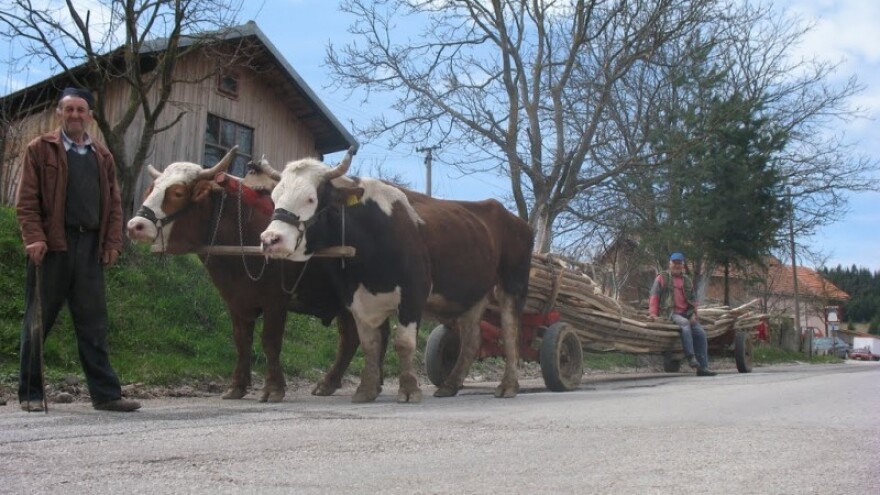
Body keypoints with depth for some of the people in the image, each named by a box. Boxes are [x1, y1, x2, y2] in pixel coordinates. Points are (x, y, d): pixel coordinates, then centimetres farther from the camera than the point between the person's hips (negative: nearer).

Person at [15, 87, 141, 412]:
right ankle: (30, 394, 14)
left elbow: (114, 203, 15)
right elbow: (26, 200, -1)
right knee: (38, 321, 4)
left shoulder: (102, 156, 17)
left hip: (90, 247, 3)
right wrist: (34, 238, -13)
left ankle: (105, 394, 7)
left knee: (94, 324, 4)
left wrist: (112, 244, 4)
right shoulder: (40, 150, 6)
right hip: (52, 245, -3)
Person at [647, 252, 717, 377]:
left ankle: (703, 367, -9)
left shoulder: (687, 280, 20)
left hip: (687, 313, 5)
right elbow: (654, 297, 1)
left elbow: (693, 299, 20)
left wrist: (693, 314, 3)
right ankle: (690, 356, -37)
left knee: (700, 333, -13)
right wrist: (653, 313, -11)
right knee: (684, 323, -35)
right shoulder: (662, 278, 7)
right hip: (670, 313, -5)